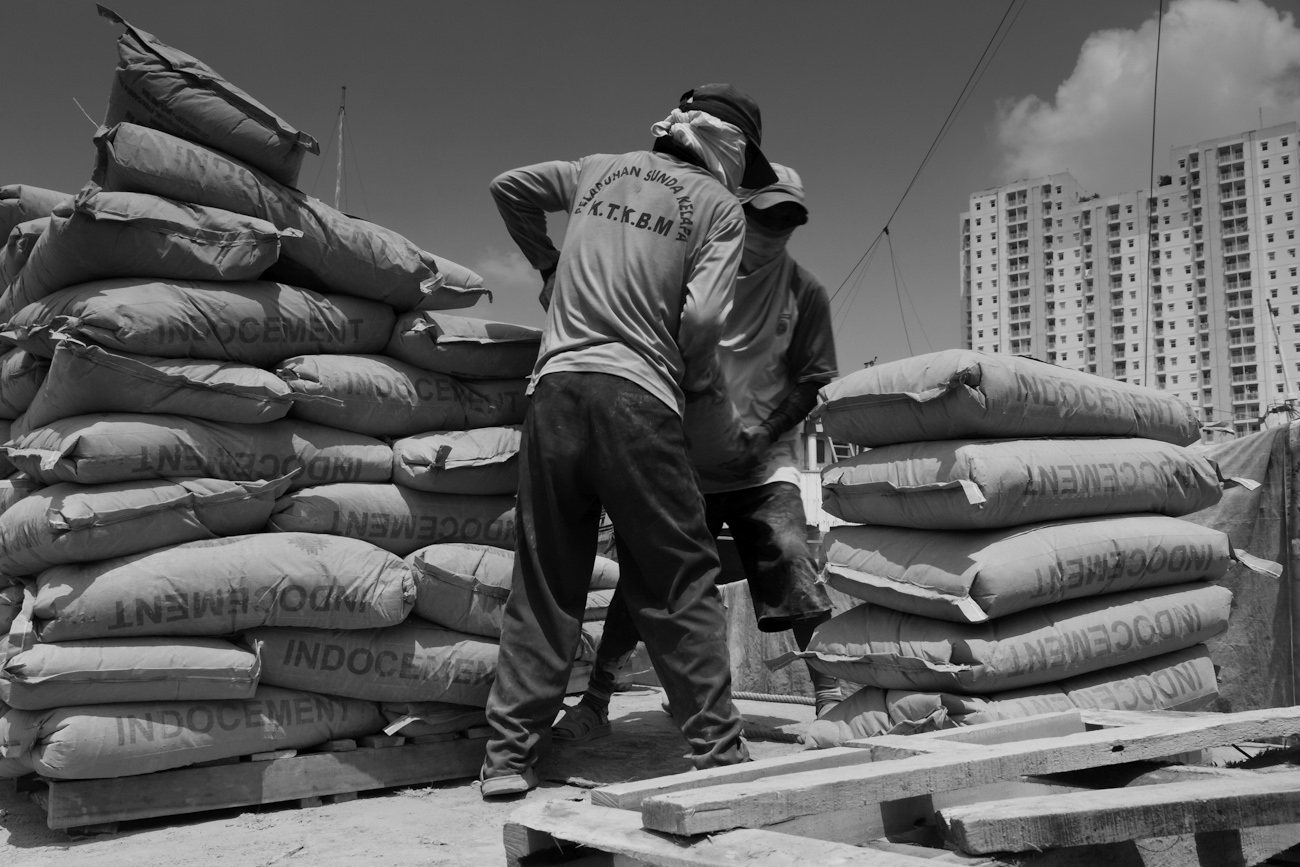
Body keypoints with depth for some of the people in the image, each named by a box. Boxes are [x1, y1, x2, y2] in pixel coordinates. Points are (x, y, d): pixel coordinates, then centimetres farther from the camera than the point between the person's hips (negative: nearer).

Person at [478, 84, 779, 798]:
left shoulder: (600, 170, 19)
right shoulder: (719, 206, 7)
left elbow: (508, 188, 31)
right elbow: (700, 319, -6)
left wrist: (547, 264, 39)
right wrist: (701, 380, 13)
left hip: (557, 386, 4)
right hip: (638, 396, -4)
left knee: (545, 581, 8)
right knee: (680, 582, 5)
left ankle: (509, 757, 10)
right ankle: (717, 752, 7)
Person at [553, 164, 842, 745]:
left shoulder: (804, 292, 5)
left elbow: (812, 381, 5)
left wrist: (762, 435, -9)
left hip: (762, 462, 1)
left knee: (792, 561, -15)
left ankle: (831, 695, -3)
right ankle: (595, 698, 7)